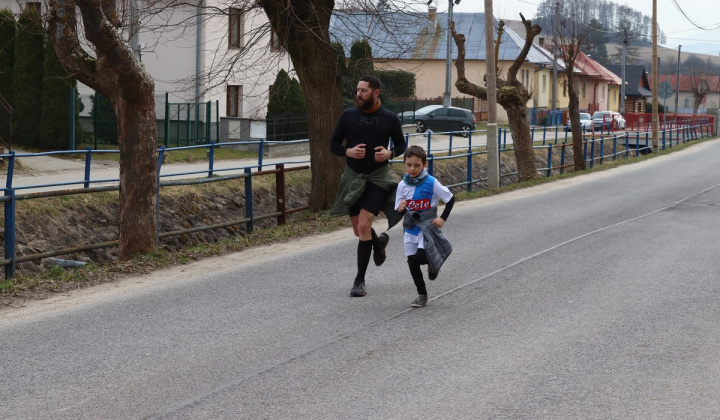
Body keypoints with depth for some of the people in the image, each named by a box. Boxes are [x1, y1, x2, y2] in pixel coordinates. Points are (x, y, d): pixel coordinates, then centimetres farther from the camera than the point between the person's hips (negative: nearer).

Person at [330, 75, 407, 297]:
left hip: (378, 178, -3)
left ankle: (360, 280, -6)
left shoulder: (390, 119, -4)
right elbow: (334, 144, 5)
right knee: (359, 231, 11)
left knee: (364, 225, -16)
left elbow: (401, 144, 10)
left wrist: (389, 153, -11)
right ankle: (379, 242, 49)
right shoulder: (348, 115, -2)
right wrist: (348, 151, -15)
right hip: (353, 177, 3)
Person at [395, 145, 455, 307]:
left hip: (428, 226, -4)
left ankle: (433, 263, 16)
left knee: (421, 257, -21)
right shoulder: (403, 185, -2)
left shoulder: (431, 183, -13)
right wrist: (401, 209, -17)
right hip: (411, 228, 4)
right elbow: (399, 210, 6)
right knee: (412, 262, 4)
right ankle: (422, 295, 20)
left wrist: (443, 218, -11)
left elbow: (451, 199, -5)